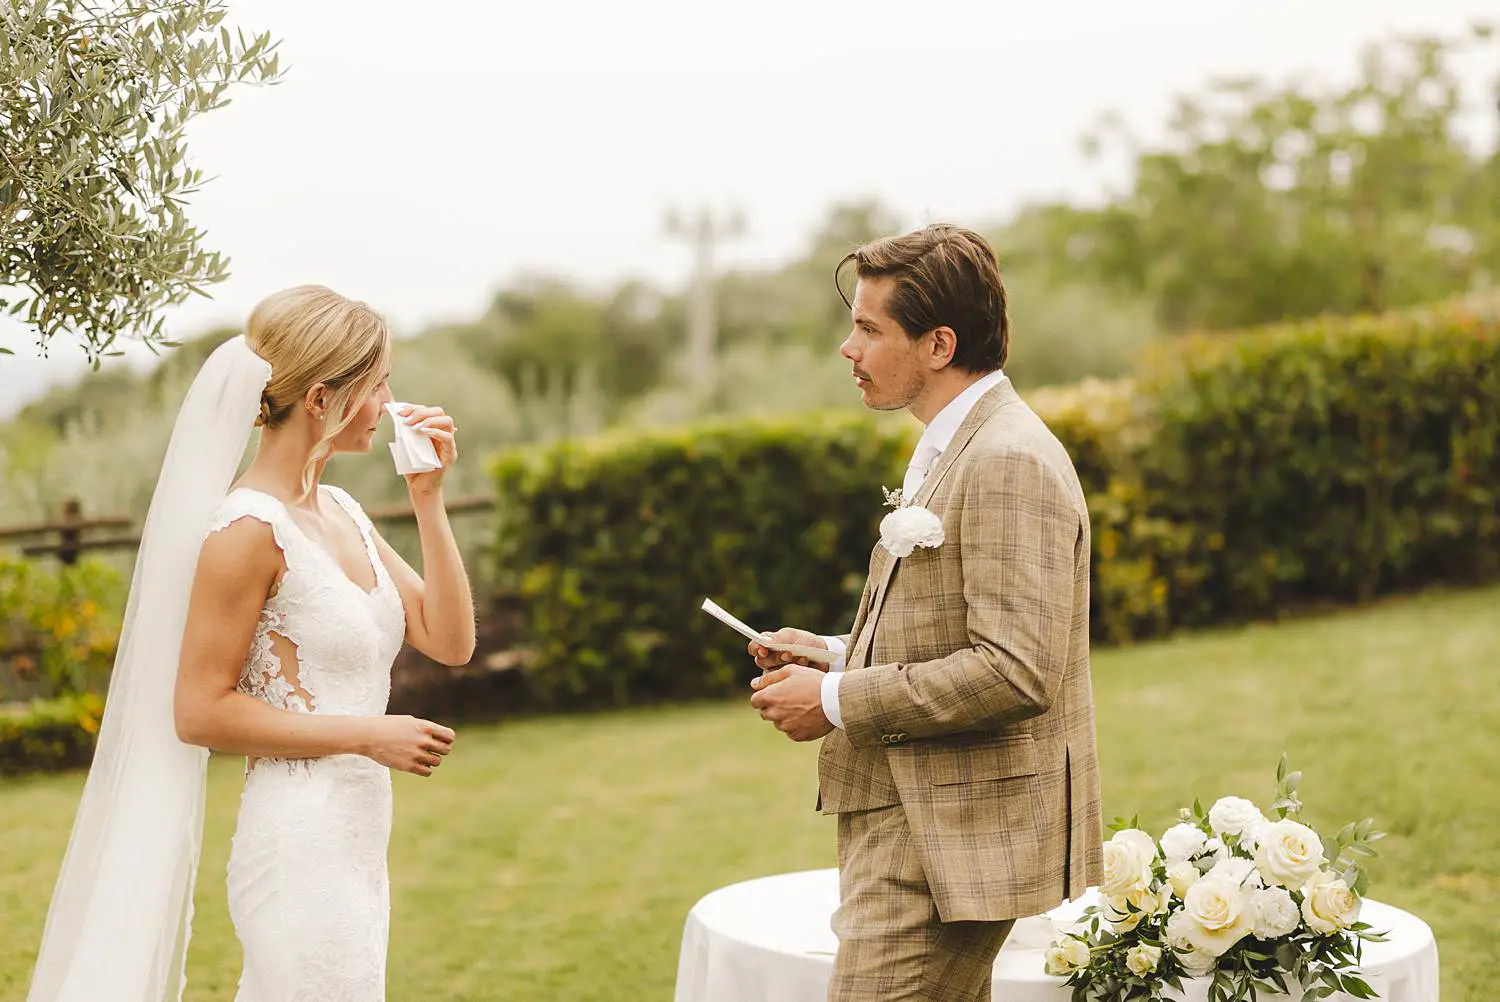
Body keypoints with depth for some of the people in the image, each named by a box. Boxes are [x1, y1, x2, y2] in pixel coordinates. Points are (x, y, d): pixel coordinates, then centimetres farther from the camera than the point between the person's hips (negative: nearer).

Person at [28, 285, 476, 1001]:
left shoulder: (342, 513, 11)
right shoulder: (250, 530, -14)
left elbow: (449, 640, 9)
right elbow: (199, 712, -15)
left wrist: (428, 498, 2)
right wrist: (368, 736, -14)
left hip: (356, 845, 8)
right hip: (299, 852, -8)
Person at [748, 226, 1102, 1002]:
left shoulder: (1009, 462, -17)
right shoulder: (951, 450, 17)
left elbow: (1016, 670, -25)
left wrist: (838, 700, -18)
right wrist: (835, 653, 8)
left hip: (949, 843, -10)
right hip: (917, 826, 10)